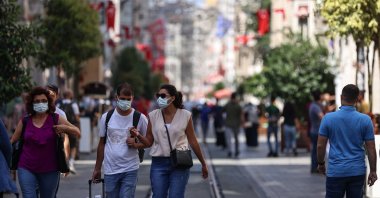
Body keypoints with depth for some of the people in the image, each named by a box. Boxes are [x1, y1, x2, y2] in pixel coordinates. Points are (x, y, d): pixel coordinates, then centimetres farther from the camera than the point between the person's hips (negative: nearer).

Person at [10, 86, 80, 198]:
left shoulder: (56, 119, 1)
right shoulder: (25, 121, 3)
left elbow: (77, 133, 3)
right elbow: (12, 142, 9)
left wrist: (66, 128, -16)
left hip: (49, 170, 0)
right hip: (26, 169, 0)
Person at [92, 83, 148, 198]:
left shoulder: (140, 118, -3)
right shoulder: (106, 117, 3)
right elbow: (102, 143, 12)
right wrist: (97, 169, 13)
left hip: (130, 170, -2)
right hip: (110, 170, 2)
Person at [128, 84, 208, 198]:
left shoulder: (185, 115, -3)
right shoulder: (153, 116, 3)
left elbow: (193, 142, 5)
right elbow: (149, 141, 6)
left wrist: (203, 164, 9)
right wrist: (138, 136, -16)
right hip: (159, 164, 2)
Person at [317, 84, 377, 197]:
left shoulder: (328, 118, -7)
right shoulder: (365, 120, -5)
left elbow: (321, 145, -3)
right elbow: (371, 149, -3)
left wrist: (321, 163, 14)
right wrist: (373, 171, 6)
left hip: (336, 171, -1)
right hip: (357, 171, 1)